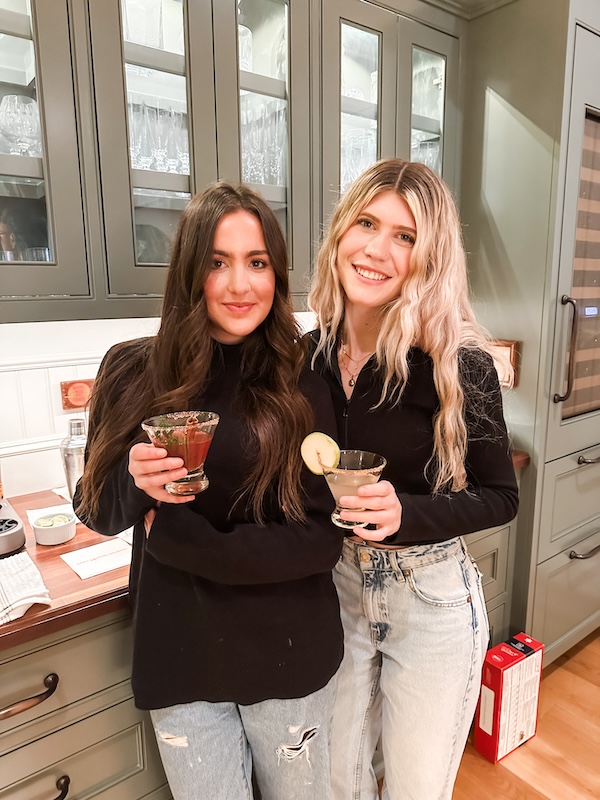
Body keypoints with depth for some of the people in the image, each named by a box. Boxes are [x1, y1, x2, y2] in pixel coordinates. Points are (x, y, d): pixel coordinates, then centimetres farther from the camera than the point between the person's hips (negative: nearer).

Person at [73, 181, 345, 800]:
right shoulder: (133, 372, -8)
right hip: (178, 657, 1)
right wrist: (135, 482, -21)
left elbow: (323, 540, -13)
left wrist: (177, 536, -19)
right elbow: (97, 511, 2)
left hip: (290, 656, 0)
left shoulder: (302, 385, -12)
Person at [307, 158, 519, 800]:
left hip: (432, 601, -3)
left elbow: (500, 497, -10)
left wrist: (405, 514, -25)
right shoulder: (310, 356, -7)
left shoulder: (458, 363, -18)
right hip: (336, 591, 4)